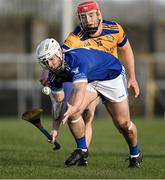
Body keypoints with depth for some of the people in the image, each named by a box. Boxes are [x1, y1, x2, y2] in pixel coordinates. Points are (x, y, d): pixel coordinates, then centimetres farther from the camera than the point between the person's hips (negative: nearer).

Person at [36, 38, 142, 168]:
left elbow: (80, 89, -56)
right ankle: (82, 149, 0)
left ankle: (135, 154, 24)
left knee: (122, 123, -4)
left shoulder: (76, 60, -41)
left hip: (112, 75, -6)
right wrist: (55, 129, -9)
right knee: (71, 113, -19)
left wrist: (73, 108, -75)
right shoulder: (54, 74, -16)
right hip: (89, 79, 6)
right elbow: (59, 100, -3)